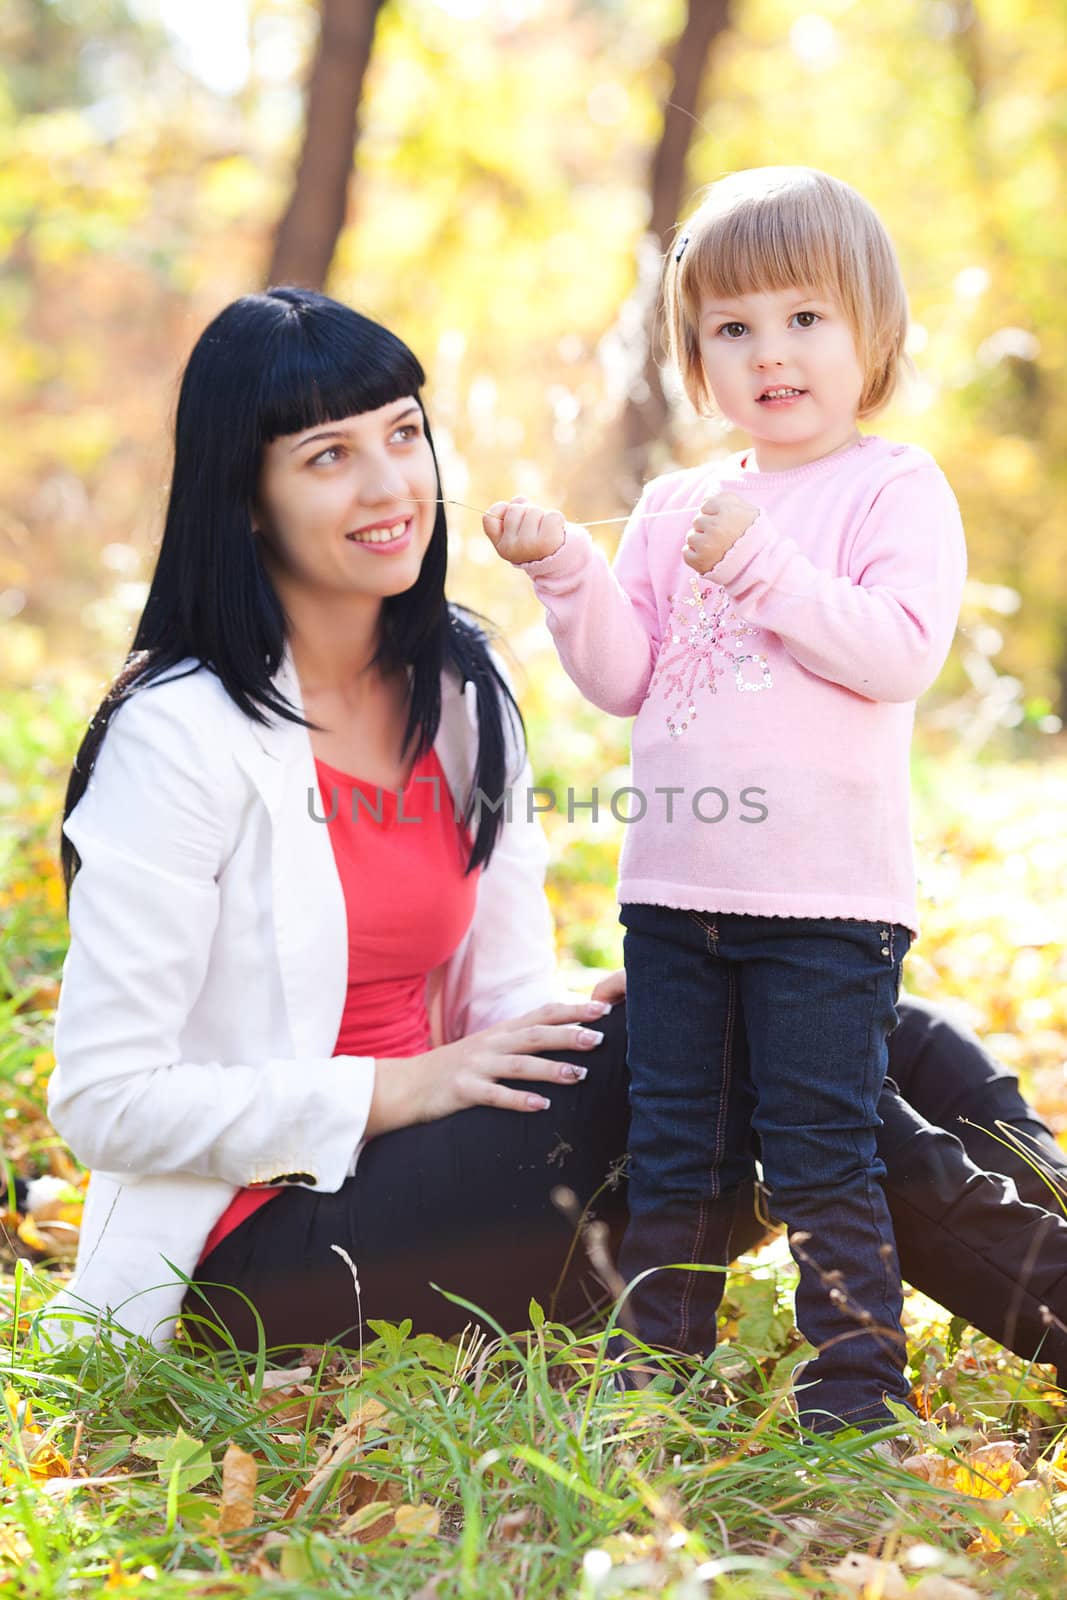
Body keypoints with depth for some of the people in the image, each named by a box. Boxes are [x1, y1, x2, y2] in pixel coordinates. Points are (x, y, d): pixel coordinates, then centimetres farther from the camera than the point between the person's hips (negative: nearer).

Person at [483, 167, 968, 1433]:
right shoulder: (673, 508, 13)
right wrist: (568, 573, -4)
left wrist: (759, 563, -20)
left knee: (818, 1149, -2)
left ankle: (857, 1376, 11)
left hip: (826, 897, -5)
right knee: (672, 1150, 13)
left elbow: (900, 651, -16)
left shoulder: (895, 489, -2)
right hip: (676, 887, 5)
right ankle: (656, 1361, 24)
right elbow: (625, 678, 10)